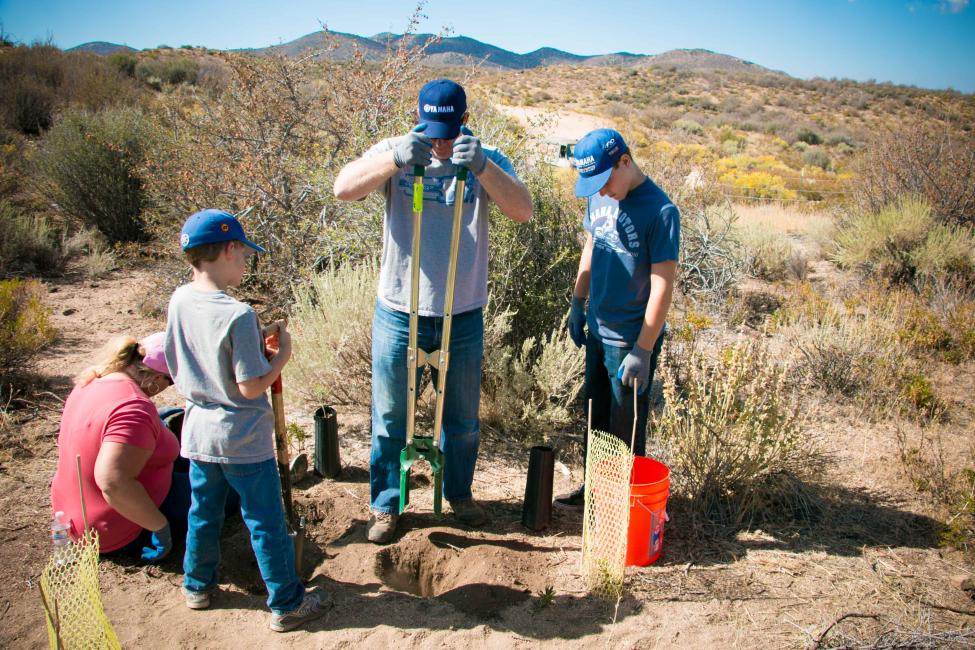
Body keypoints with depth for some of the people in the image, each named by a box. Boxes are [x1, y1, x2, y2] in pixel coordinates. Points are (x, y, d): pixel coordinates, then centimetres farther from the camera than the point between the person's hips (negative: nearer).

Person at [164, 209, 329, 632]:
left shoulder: (179, 300, -2)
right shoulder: (237, 315, -24)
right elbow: (251, 387, -22)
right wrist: (282, 355, -9)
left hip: (198, 433, 7)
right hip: (242, 441, -7)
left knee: (203, 512, 24)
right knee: (265, 522, 6)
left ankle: (197, 586, 42)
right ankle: (287, 604, 19)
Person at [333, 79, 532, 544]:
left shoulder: (487, 161, -4)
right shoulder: (394, 153, -6)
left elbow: (523, 211, -20)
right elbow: (343, 188, -22)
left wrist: (483, 167, -36)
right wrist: (395, 158, -39)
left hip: (464, 315, 1)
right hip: (398, 312, -1)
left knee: (463, 419, 18)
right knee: (389, 418, 13)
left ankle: (459, 493, 42)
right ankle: (384, 505, 33)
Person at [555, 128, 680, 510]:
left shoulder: (660, 211, -20)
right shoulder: (599, 197, 1)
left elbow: (662, 286, -20)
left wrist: (643, 350, -20)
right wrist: (577, 303, 16)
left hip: (632, 339, -7)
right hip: (598, 331, 7)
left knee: (626, 429, 7)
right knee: (596, 417, 20)